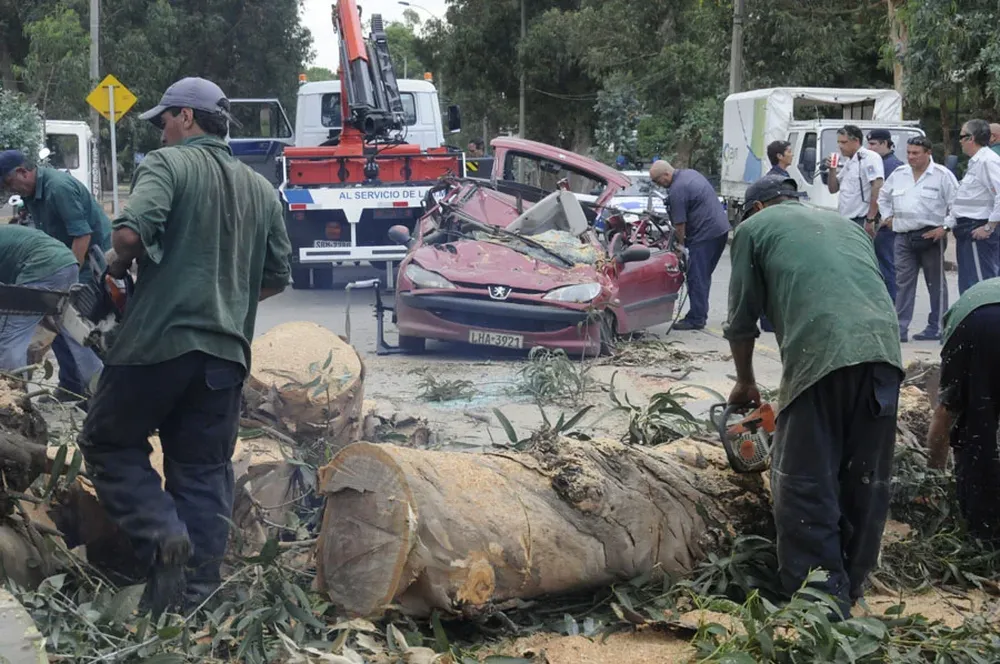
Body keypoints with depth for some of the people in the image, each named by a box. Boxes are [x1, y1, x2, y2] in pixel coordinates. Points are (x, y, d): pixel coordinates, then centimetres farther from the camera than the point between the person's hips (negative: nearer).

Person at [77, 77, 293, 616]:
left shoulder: (168, 164, -4)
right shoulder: (260, 189, 14)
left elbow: (131, 231, -20)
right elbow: (276, 277, 19)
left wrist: (118, 263, 1)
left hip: (159, 341, -5)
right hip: (227, 353, 5)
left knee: (109, 444, 12)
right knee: (204, 472, 10)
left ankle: (162, 533, -8)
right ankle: (197, 589, 8)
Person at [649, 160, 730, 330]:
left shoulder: (677, 190, -17)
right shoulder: (690, 173, 13)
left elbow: (680, 223, -14)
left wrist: (680, 244, 0)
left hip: (705, 234, -10)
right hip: (721, 228, 10)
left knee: (696, 278, -5)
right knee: (703, 276, 16)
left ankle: (696, 319, -3)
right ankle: (700, 314, 21)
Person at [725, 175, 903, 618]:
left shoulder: (754, 227, 18)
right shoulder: (844, 224, 32)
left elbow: (742, 320, 19)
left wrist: (745, 383, 33)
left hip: (821, 355, -5)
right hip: (884, 346, 6)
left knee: (807, 489, 1)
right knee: (866, 482, 14)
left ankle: (824, 600, -2)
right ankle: (851, 586, 23)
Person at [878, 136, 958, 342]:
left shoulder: (942, 175, -4)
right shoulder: (898, 174, 11)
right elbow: (883, 197, 27)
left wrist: (944, 227, -12)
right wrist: (887, 217, 15)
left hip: (931, 235, -5)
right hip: (903, 236, 5)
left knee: (936, 283, 4)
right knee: (903, 282, 2)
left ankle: (937, 328, 10)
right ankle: (900, 329, 2)